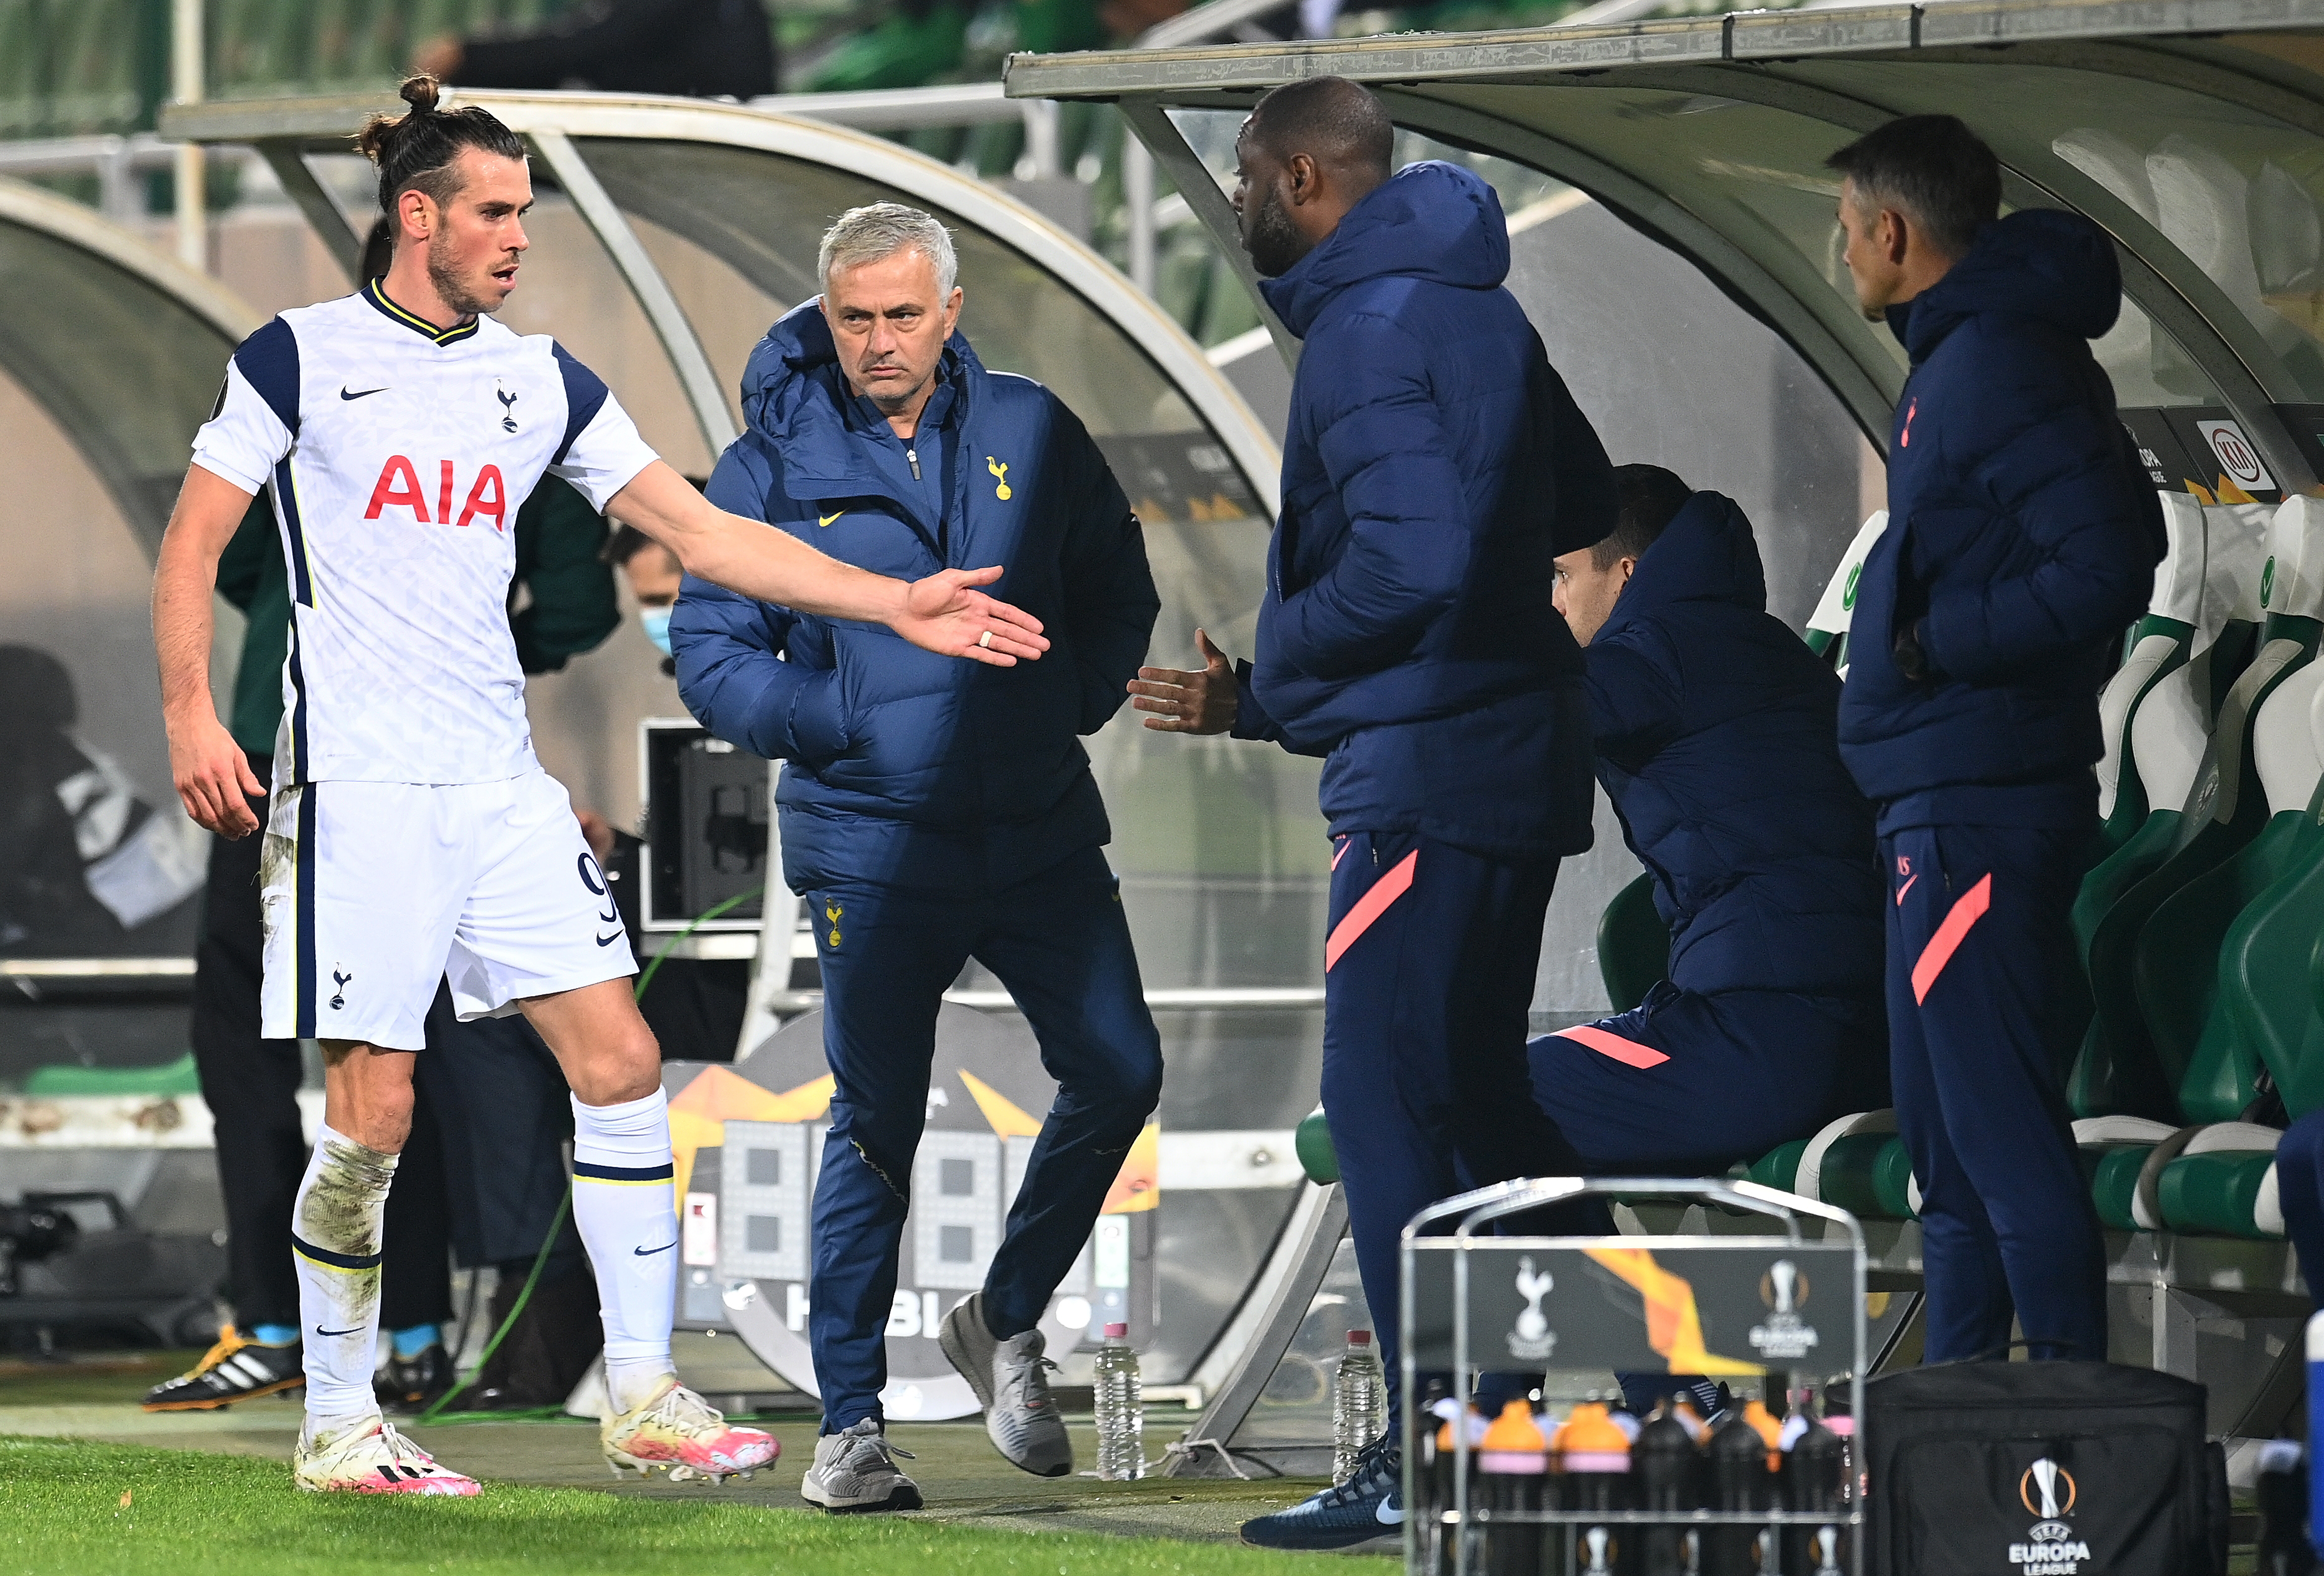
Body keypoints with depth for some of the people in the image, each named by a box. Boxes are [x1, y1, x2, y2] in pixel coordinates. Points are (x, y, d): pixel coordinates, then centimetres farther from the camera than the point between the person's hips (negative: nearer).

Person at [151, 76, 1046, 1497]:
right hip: (359, 784, -5)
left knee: (621, 1063, -3)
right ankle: (334, 1428, 6)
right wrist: (193, 713, -14)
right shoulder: (303, 356, -1)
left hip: (500, 783, 5)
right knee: (374, 1114, -8)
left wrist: (897, 602, 4)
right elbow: (194, 542, -1)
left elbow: (702, 531, 11)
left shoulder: (540, 380, 12)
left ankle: (645, 1398, 4)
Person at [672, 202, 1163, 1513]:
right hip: (873, 848, -3)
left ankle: (1007, 1320, 15)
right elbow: (712, 656, -1)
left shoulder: (1029, 433, 5)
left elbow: (1119, 591, 16)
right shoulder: (773, 469, -2)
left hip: (1041, 828, 3)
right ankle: (851, 1421, 9)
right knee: (878, 1126, 0)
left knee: (1119, 1071, -6)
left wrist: (1071, 702, 1)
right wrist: (846, 722, -12)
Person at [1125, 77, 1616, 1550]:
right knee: (1473, 1092, 16)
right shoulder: (1475, 309, 14)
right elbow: (1587, 506, 21)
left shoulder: (1372, 328, -15)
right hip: (1516, 755, 10)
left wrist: (1266, 684, -8)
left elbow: (1407, 563, -24)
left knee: (1385, 1098, -6)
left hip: (1423, 772, -10)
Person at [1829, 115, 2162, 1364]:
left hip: (1979, 811, -11)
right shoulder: (1956, 359, 17)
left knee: (2000, 1131, -12)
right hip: (1945, 802, 11)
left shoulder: (2005, 365, -15)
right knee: (1946, 1134, 16)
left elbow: (2109, 565, -24)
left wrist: (1933, 642, -18)